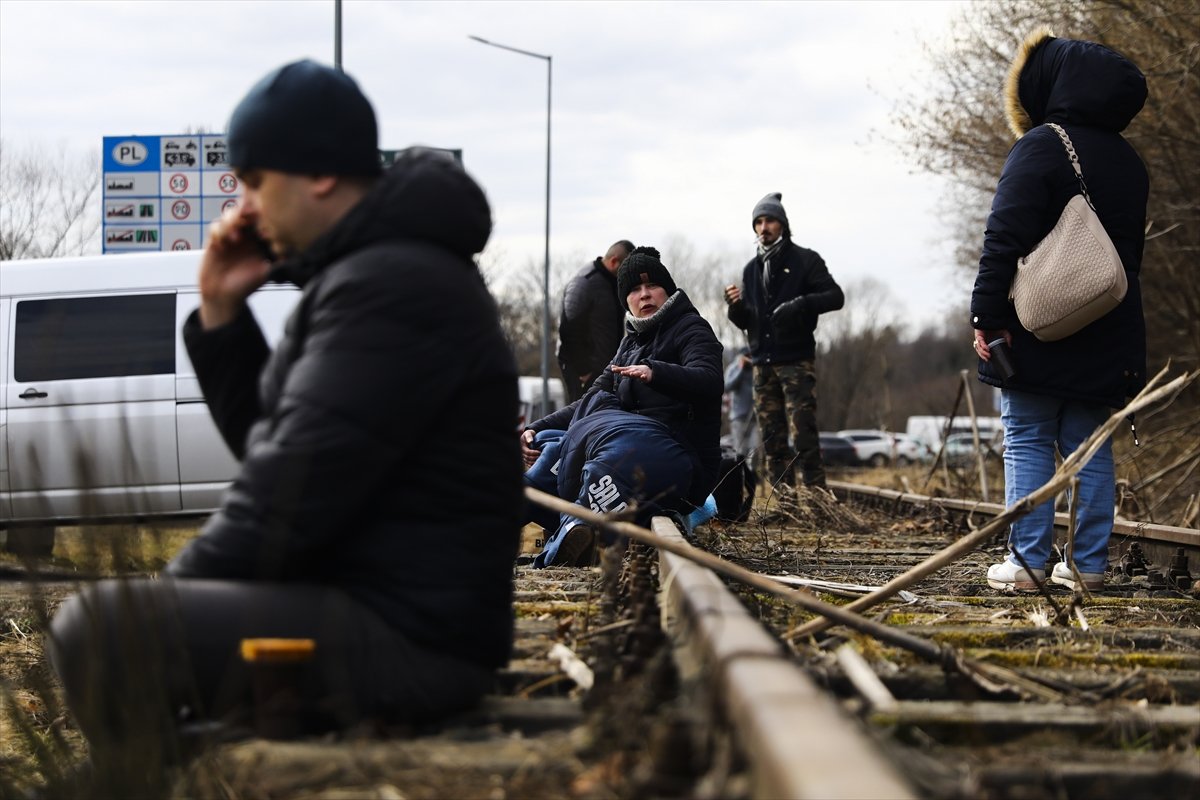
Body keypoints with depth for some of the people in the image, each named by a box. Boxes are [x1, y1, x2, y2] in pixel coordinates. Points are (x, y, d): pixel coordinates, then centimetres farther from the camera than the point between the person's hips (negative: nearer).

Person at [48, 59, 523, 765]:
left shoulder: (389, 285, -17)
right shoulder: (368, 272, 17)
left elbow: (294, 489, -22)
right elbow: (270, 442, 21)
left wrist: (174, 591, -9)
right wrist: (222, 311, 11)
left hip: (408, 636, -11)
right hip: (376, 604, 11)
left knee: (98, 633, -22)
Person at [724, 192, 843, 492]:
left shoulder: (805, 260, 2)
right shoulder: (751, 270, 17)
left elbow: (835, 296, -5)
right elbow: (745, 322, 18)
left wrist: (801, 304, -21)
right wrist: (735, 306, -5)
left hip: (797, 362, -5)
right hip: (763, 363, 5)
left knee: (803, 434, -12)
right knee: (771, 439, 3)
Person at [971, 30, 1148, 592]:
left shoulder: (1040, 146, -10)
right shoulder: (1129, 162, 14)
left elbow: (1004, 239, -16)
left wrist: (986, 313, -16)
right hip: (1106, 337, 6)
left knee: (1027, 444, -1)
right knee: (1091, 448, 9)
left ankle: (1027, 561, -5)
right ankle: (1089, 563, 7)